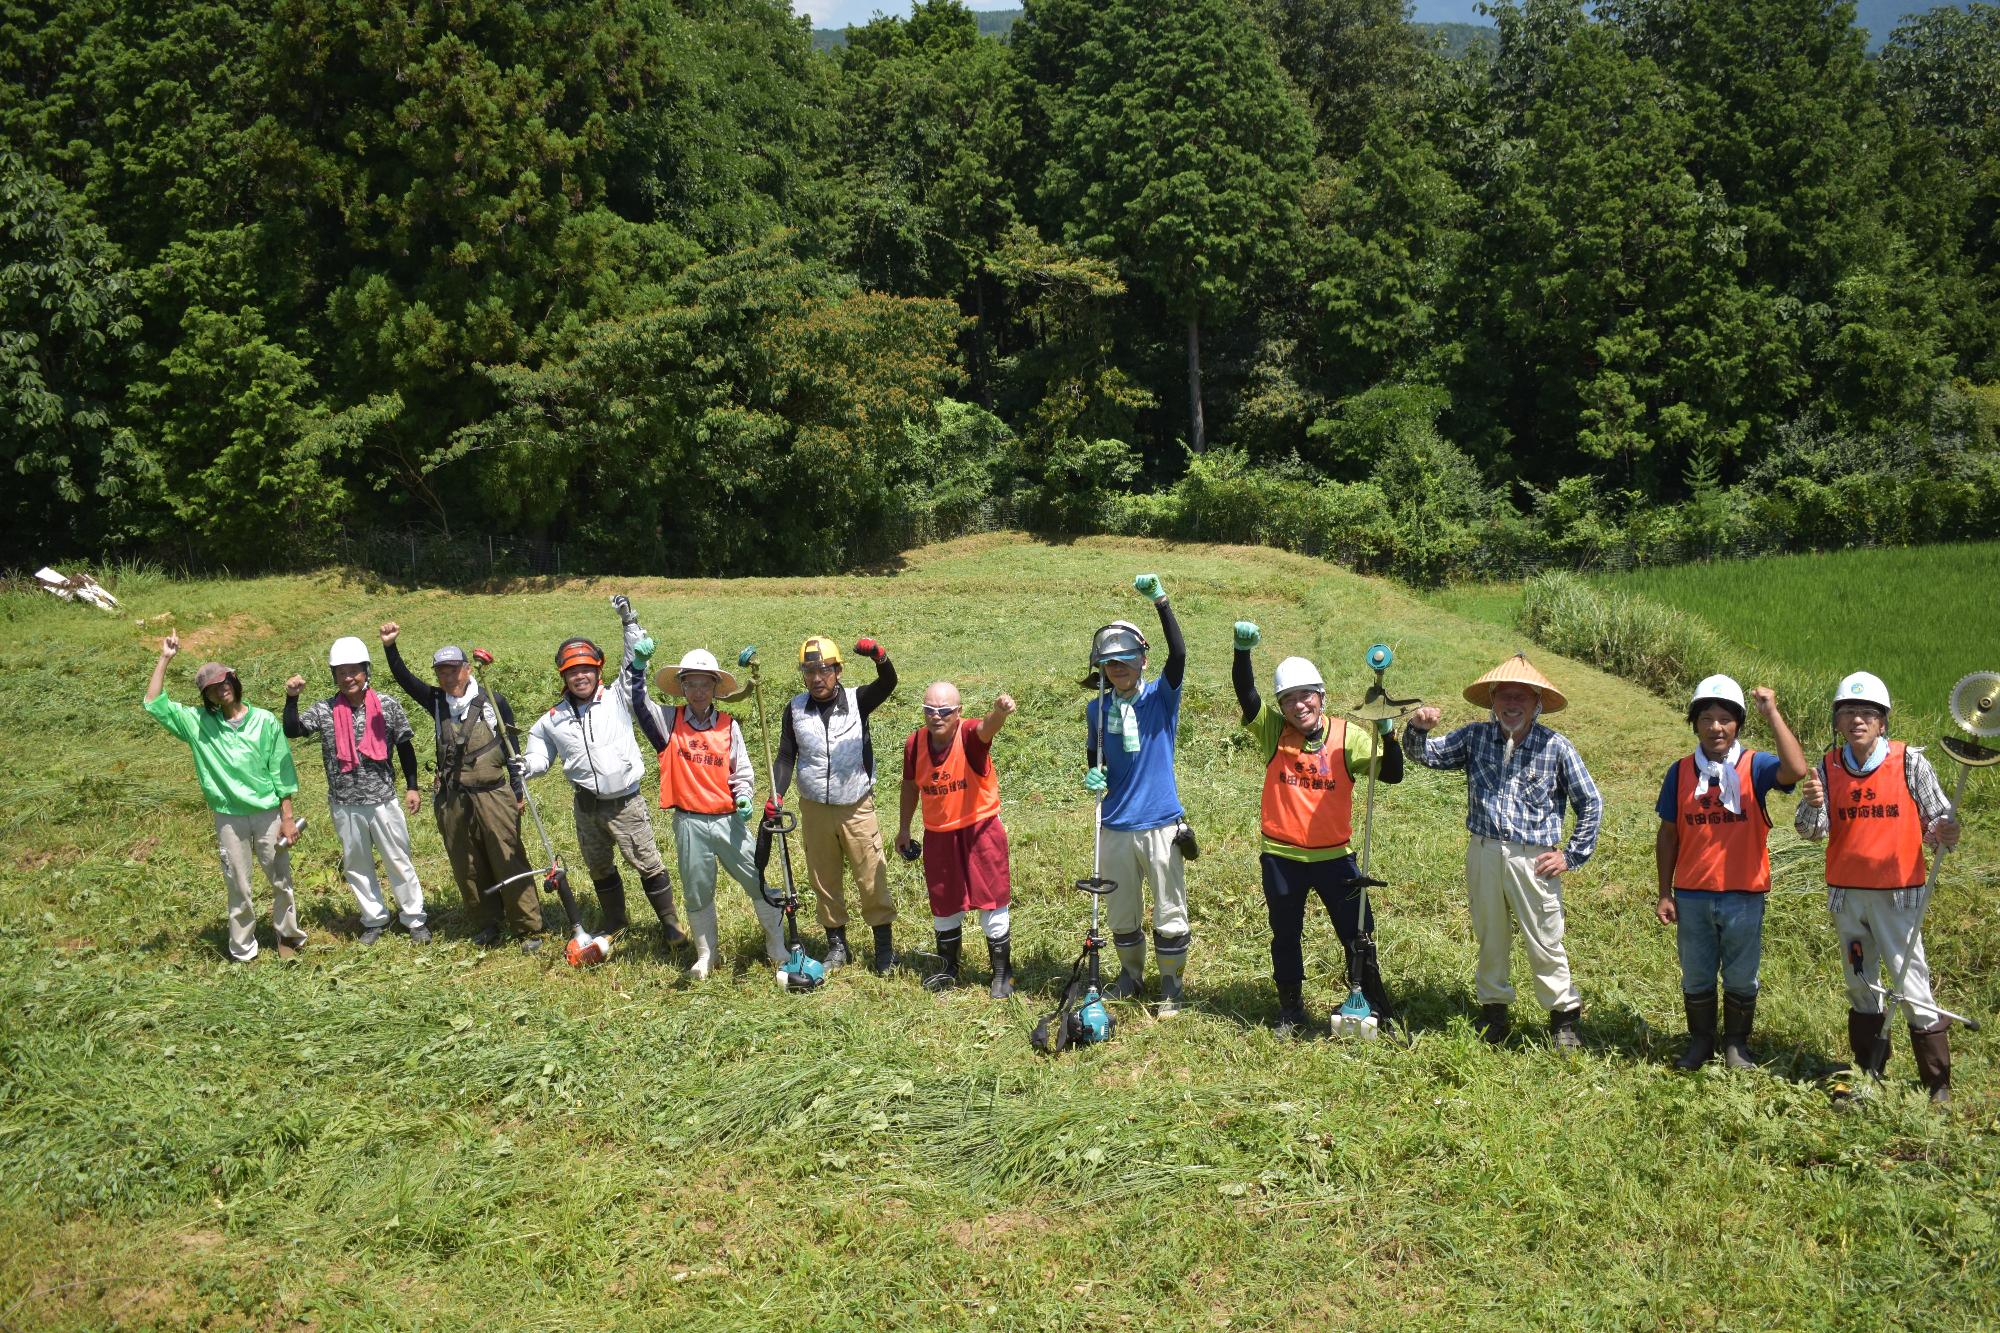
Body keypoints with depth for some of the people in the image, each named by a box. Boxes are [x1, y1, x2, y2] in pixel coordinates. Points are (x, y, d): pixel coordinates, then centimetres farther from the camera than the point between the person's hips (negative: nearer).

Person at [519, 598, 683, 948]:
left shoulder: (617, 698, -5)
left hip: (626, 803, -4)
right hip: (587, 806, 4)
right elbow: (540, 757, 13)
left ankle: (670, 922, 13)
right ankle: (613, 921, 40)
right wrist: (525, 766, -9)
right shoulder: (553, 720, 4)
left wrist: (629, 622, -19)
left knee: (647, 863, -1)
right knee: (599, 868, 20)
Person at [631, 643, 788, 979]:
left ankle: (777, 946, 19)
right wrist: (637, 664, -25)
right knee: (697, 894, 12)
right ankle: (706, 954, 31)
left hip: (729, 821, 0)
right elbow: (637, 700, -11)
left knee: (760, 884, 2)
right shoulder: (669, 721, 1)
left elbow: (743, 772, 8)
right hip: (690, 824, 0)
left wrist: (743, 796, -12)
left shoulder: (728, 726, 3)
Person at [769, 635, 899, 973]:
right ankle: (836, 944, 26)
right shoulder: (796, 709, 0)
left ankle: (885, 945, 15)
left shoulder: (856, 700, -6)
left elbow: (887, 683, -24)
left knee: (872, 879, 2)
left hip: (857, 809, -2)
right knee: (825, 881, 12)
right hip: (814, 810, 3)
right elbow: (786, 757, 2)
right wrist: (776, 795, -13)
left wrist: (879, 656, -46)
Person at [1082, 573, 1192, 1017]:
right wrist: (1092, 775, -6)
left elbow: (1178, 654, -24)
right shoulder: (1097, 708, 4)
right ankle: (1131, 973, 35)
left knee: (1169, 911, 5)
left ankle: (1171, 985, 20)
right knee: (1121, 911, 15)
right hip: (1115, 826, 3)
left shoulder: (1161, 696, -6)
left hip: (1161, 823, -3)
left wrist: (1161, 602, -32)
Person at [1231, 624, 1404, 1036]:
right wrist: (1243, 650, -36)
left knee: (1358, 936, 8)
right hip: (1281, 856, 1)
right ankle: (1291, 1010, 33)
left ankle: (1373, 1008, 25)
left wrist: (1388, 733, -28)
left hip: (1333, 855, -1)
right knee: (1285, 937, 15)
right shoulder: (1272, 731, -6)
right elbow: (1245, 693, -20)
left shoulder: (1347, 736, -6)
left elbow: (1391, 774, -12)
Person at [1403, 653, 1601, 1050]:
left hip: (1533, 861, -3)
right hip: (1483, 854, 3)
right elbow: (1425, 755, 6)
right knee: (1489, 938, 15)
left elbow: (1591, 803, 4)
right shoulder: (1475, 737, 3)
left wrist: (1572, 855, 0)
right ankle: (1494, 1009, 29)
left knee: (1545, 942, 3)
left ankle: (1563, 1016, 19)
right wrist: (1418, 729, -16)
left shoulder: (1556, 747, -4)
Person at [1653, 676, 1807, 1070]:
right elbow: (1668, 835, 5)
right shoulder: (1680, 772, 0)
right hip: (1692, 896, 2)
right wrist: (1665, 894, 3)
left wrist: (1772, 714, -25)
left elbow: (1795, 770, -29)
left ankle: (1737, 1045, 30)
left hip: (1744, 895, -2)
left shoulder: (1754, 767, -6)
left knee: (1741, 978, 12)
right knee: (1696, 978, 14)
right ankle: (1700, 1042, 31)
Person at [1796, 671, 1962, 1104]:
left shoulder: (1910, 763, -8)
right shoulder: (1827, 767, 0)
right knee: (1859, 985, 15)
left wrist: (1945, 833, -26)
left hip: (1899, 894, -4)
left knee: (1911, 985, -3)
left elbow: (1939, 819, -3)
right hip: (1846, 894, 4)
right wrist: (1812, 804, -27)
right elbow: (1811, 831, -5)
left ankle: (1938, 1082, 12)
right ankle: (1869, 1070, 29)